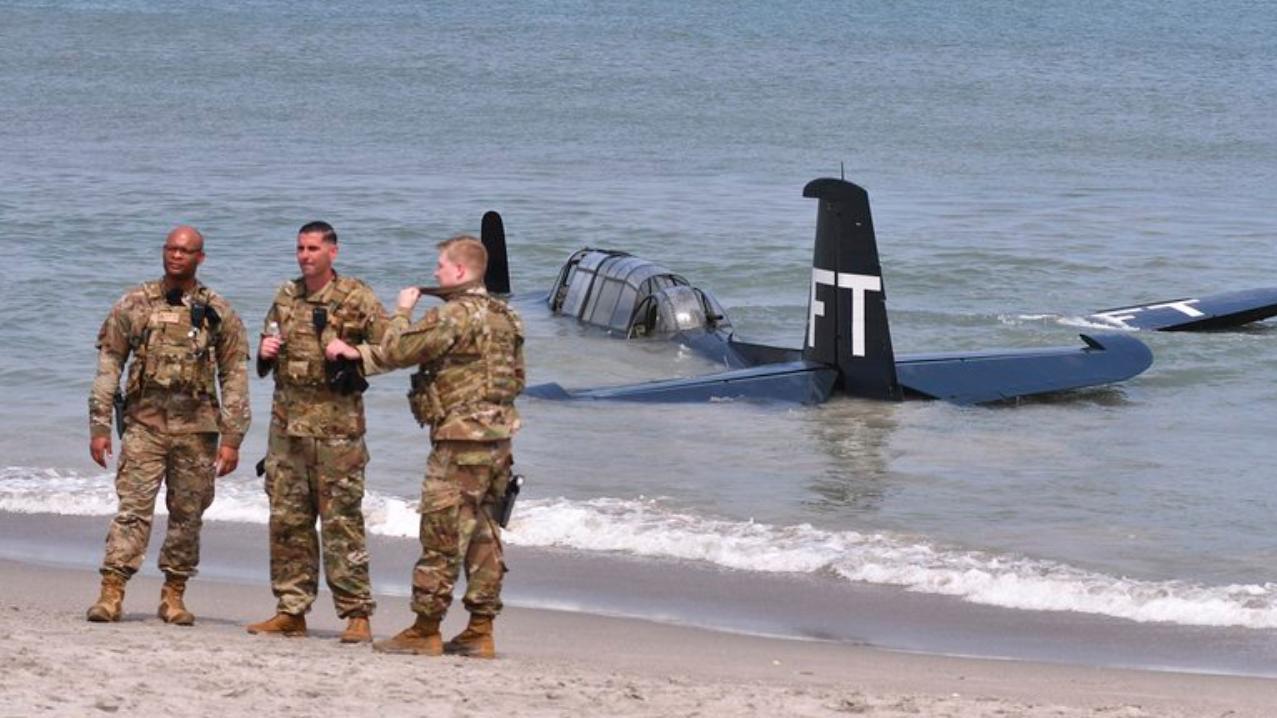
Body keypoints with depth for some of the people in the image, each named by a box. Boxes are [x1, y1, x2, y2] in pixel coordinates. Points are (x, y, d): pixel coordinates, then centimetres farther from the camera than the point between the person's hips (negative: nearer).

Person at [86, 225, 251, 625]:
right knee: (133, 508, -9)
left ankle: (174, 595, 15)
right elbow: (108, 366, 5)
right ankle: (111, 593, -12)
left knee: (188, 515, 6)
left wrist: (232, 439, -1)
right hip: (144, 423, -1)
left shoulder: (218, 314, 5)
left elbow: (234, 377, 5)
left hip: (197, 427, 1)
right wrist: (99, 427, -1)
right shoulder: (134, 305, 4)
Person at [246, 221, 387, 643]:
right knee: (287, 520, 7)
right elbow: (265, 365, 24)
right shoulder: (285, 298, 14)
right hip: (287, 422, 6)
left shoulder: (357, 299, -3)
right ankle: (291, 611, 14)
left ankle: (356, 614, -4)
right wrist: (265, 353, 2)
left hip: (336, 424, -6)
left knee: (342, 521, -7)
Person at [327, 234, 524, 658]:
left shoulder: (455, 315, -14)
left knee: (442, 535, -4)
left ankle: (424, 630, -1)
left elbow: (397, 351, -15)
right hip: (498, 436, 9)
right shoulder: (504, 317, 14)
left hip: (461, 439, -9)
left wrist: (403, 311, 7)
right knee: (481, 534, 11)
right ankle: (480, 631, 12)